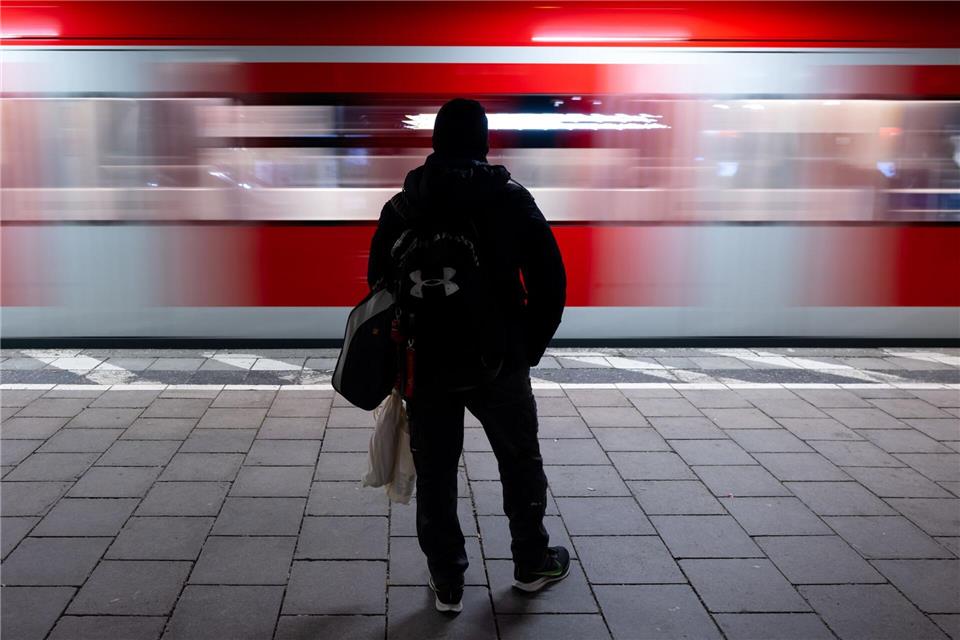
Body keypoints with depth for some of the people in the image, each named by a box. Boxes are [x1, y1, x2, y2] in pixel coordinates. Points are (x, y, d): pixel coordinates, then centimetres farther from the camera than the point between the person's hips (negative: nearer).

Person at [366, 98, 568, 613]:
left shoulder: (402, 205, 4)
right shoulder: (511, 198, -3)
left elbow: (379, 282, 7)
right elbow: (550, 279, -4)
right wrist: (533, 344, 7)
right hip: (500, 359, -1)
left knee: (434, 473, 11)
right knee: (521, 463, 16)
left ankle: (446, 580, 17)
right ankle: (531, 563, 29)